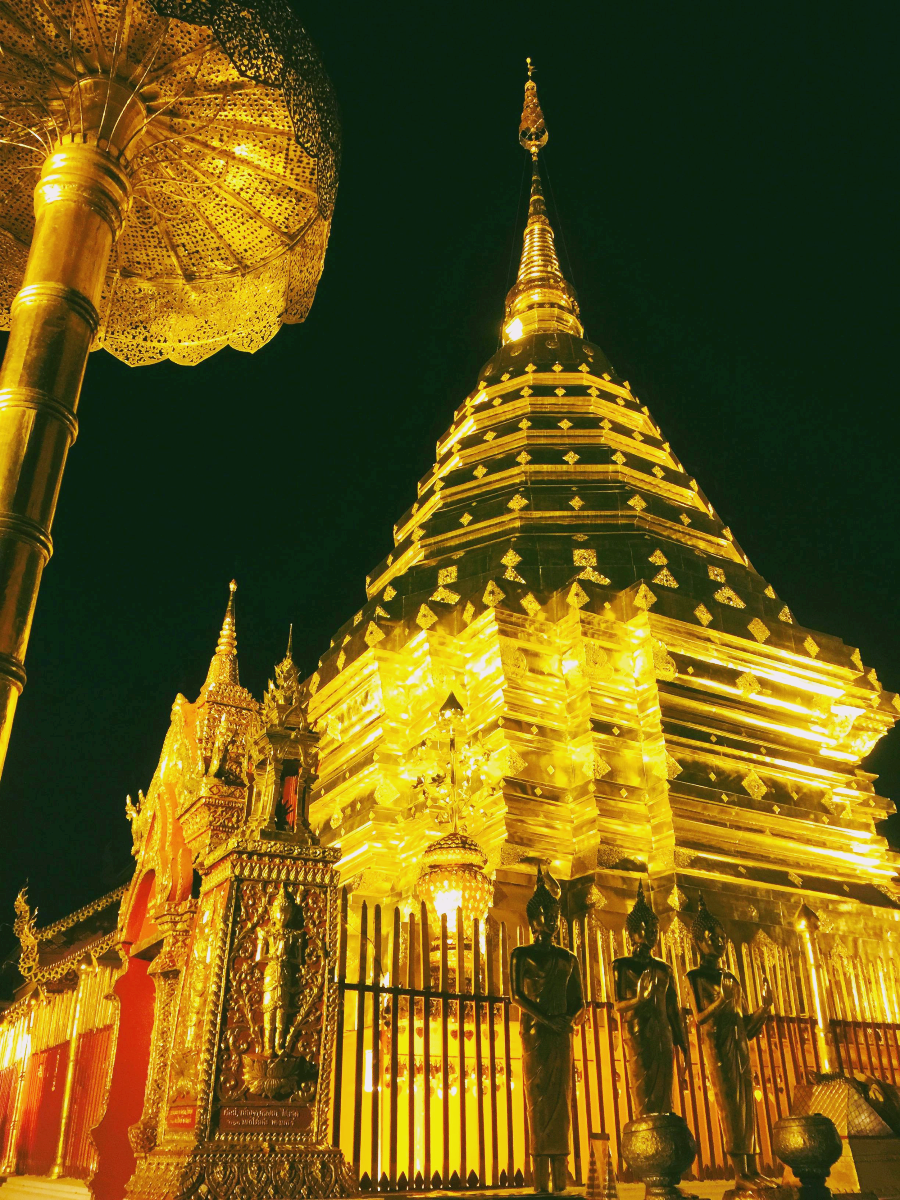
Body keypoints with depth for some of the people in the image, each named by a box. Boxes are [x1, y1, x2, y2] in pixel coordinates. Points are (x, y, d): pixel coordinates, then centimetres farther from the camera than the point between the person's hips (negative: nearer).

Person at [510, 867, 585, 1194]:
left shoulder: (568, 959, 16)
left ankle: (559, 1176, -1)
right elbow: (517, 995, -5)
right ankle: (541, 1176, -4)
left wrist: (570, 1018, -9)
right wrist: (546, 1020, -16)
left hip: (562, 1033, 3)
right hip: (534, 1031, -3)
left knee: (561, 1098, -1)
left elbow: (579, 1001, 13)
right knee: (537, 1096, -6)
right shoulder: (522, 955, 6)